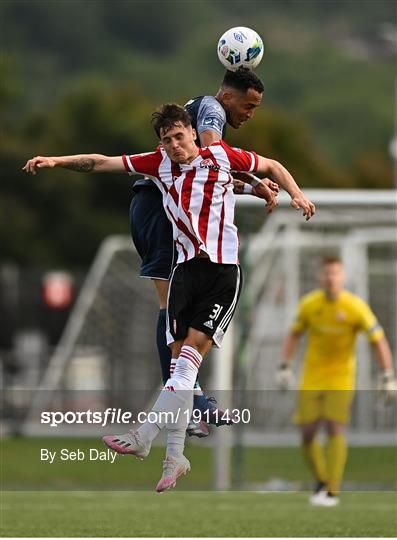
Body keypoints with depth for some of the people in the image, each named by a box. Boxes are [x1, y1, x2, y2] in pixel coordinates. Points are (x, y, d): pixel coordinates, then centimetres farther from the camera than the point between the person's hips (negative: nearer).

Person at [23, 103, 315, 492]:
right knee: (179, 357, -2)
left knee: (191, 352, -15)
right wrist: (56, 161, -3)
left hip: (224, 270, -3)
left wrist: (296, 195, 2)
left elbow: (271, 166, 16)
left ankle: (143, 438, -21)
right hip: (186, 268, 3)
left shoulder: (221, 156, 2)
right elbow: (101, 163, 6)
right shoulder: (159, 163, 8)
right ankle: (175, 456, 2)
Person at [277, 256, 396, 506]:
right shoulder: (309, 305, -4)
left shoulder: (356, 307, -12)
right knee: (307, 434, -2)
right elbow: (294, 335, 13)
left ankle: (332, 491, -13)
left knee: (335, 428, -18)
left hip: (341, 377, -3)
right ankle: (321, 482, 21)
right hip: (312, 378, 3)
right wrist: (285, 366, 4)